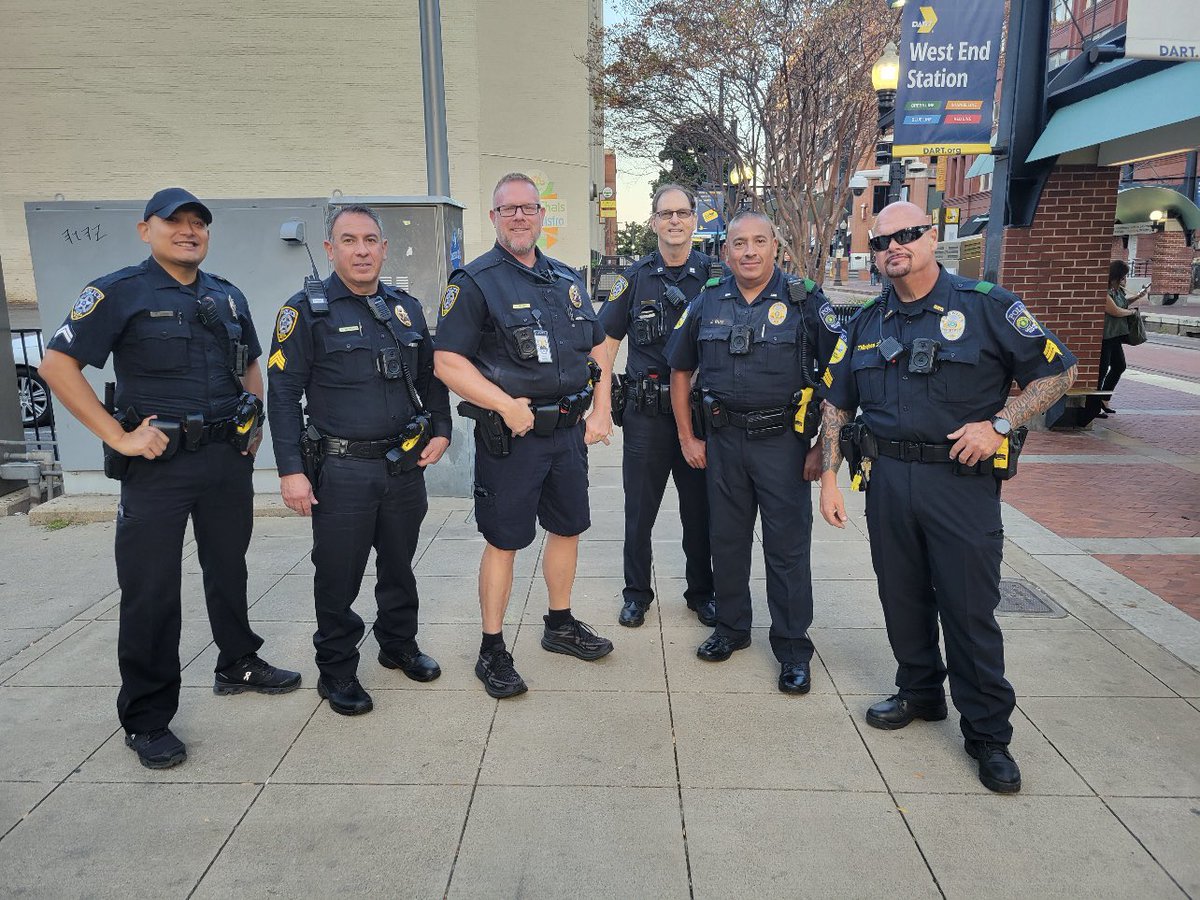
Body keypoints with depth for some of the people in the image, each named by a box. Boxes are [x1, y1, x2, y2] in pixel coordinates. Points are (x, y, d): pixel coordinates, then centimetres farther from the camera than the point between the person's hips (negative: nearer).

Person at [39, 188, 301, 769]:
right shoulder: (120, 292, -7)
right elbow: (57, 365, -11)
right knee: (151, 591, 2)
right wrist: (118, 436, -16)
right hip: (158, 464, -5)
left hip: (228, 459, 5)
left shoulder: (228, 297, 10)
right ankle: (146, 720, 16)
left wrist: (254, 423, 9)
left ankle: (238, 666, 38)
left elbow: (250, 365, 23)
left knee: (228, 570, 18)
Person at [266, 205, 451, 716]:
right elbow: (283, 394, -8)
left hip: (406, 464, 5)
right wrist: (290, 469, -13)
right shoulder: (307, 311, -6)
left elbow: (431, 376, 18)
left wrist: (441, 431, 5)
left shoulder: (406, 308, 9)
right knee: (338, 577, 5)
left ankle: (399, 645, 37)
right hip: (342, 470, -4)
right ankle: (336, 671, 23)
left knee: (399, 565, 18)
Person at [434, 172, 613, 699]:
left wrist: (600, 413, 9)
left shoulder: (566, 279, 12)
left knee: (568, 528, 16)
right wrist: (506, 404, -21)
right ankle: (492, 652, 16)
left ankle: (560, 625, 35)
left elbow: (597, 348, 19)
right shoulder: (475, 282, -7)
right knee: (504, 541, 2)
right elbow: (447, 362, -14)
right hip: (510, 435, -6)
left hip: (568, 432, 6)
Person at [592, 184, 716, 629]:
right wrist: (602, 407, -5)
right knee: (639, 510, 9)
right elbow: (606, 342, 2)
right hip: (645, 413, 0)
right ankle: (637, 593, 26)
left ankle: (702, 591, 29)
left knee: (700, 509, 11)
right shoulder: (635, 277, 2)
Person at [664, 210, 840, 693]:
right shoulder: (707, 304, 6)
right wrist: (687, 438, 8)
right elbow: (681, 371, 14)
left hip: (783, 441, -3)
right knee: (726, 538, 13)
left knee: (787, 545, 3)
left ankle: (792, 646, 17)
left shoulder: (806, 301, -4)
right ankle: (731, 627, 31)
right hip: (723, 440, 4)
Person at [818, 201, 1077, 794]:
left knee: (970, 608, 1)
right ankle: (919, 693, 35)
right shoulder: (866, 323, 9)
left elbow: (1057, 371, -1)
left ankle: (988, 732, 17)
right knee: (902, 599, 14)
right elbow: (836, 405, 12)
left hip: (962, 481, -4)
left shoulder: (986, 306, -4)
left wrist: (1000, 424, -13)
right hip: (887, 479, 4)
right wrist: (828, 478, 5)